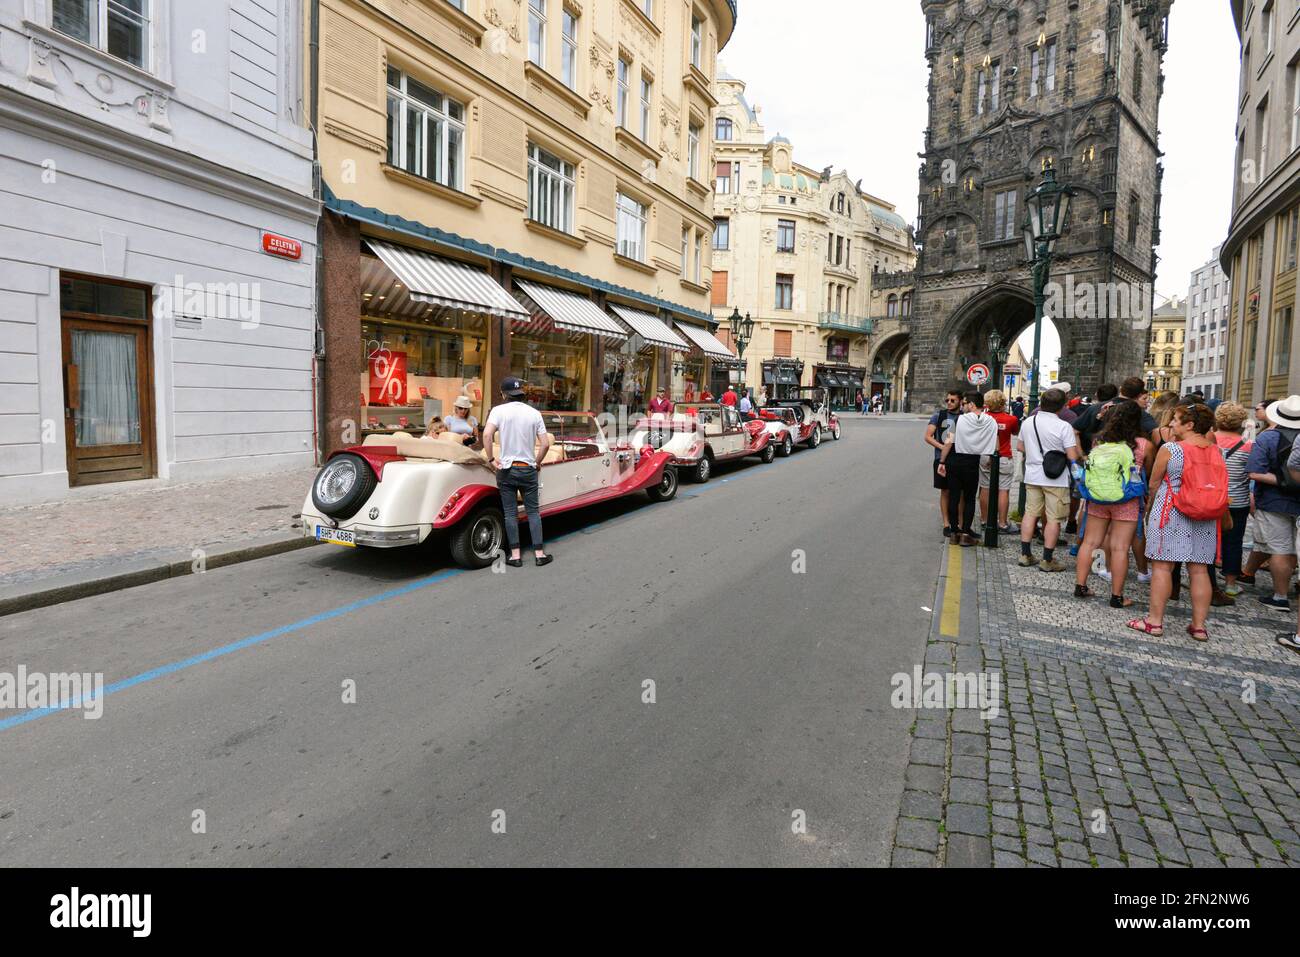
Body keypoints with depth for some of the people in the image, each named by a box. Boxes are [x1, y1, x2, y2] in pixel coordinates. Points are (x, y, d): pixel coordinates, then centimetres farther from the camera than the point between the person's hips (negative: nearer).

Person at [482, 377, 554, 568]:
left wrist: (492, 459, -8)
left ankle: (515, 555, 7)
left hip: (506, 468, -1)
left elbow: (487, 434, -19)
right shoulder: (535, 413, 1)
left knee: (510, 513, 6)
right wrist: (536, 463, 11)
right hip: (528, 469, 1)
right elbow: (545, 444, -2)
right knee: (533, 511, 9)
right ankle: (539, 553, 10)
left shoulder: (499, 410, -5)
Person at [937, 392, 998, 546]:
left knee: (954, 497, 7)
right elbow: (995, 448, -2)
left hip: (954, 461, -1)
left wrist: (942, 462, -3)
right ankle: (965, 534, 5)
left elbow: (948, 443, -9)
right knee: (970, 499, 10)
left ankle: (954, 532, 12)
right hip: (972, 463, 1)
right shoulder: (991, 422, -2)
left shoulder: (960, 419, -9)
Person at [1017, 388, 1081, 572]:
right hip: (1056, 478, -5)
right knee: (1054, 519, 3)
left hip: (1032, 475, 5)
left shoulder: (1028, 422, 2)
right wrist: (1081, 455, 5)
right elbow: (1072, 456, -16)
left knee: (1030, 513, 12)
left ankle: (1025, 555, 15)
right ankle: (1047, 560, 7)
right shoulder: (1064, 426, -15)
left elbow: (1020, 446, 14)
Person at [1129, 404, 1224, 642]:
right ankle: (1199, 626, 15)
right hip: (1205, 518, 5)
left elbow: (1154, 483, -2)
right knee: (1199, 570, 9)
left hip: (1171, 513, -5)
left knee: (1162, 567, 1)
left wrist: (1150, 506, 15)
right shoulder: (1215, 451, 4)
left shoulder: (1170, 449, -11)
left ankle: (1155, 621, 6)